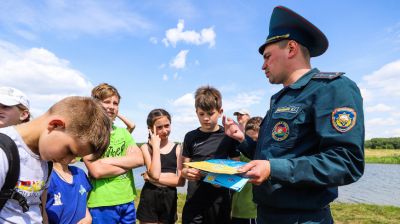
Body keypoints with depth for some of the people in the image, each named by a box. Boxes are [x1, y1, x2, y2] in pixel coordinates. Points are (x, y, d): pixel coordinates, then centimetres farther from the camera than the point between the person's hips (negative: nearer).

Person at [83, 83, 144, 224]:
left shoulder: (123, 132, 10)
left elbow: (139, 159, -4)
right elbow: (97, 171, -18)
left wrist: (108, 160, -14)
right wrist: (128, 163, -8)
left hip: (128, 201, 5)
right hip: (102, 204, -5)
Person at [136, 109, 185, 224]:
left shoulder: (177, 148, 1)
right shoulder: (146, 147, -6)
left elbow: (181, 181, -5)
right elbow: (154, 174, -21)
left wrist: (157, 178, -16)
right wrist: (156, 145, -17)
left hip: (170, 198, 3)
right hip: (150, 198, -2)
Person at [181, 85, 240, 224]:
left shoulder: (229, 136, -2)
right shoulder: (190, 137, 3)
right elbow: (184, 168, 7)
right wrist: (186, 173, -16)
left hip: (219, 202, -1)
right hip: (194, 201, 1)